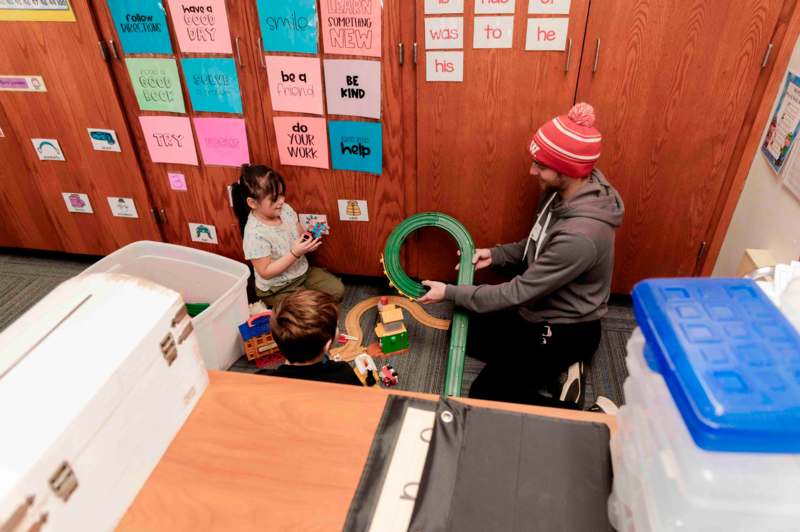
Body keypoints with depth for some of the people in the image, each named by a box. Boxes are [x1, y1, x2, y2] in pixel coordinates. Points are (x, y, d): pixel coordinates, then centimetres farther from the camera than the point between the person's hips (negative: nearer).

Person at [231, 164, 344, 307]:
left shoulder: (285, 210, -8)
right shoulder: (255, 234, -27)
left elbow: (301, 234, 8)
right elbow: (266, 272, -24)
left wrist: (309, 240, -17)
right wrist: (295, 253, -31)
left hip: (303, 271, 7)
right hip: (276, 289, -6)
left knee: (337, 290, -2)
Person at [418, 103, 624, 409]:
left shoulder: (580, 235, -37)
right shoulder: (564, 192, -9)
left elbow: (520, 292, -29)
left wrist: (451, 293, -21)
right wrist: (495, 254, -2)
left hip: (566, 332, -9)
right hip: (541, 311, 9)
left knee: (484, 395, -4)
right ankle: (555, 369, 13)